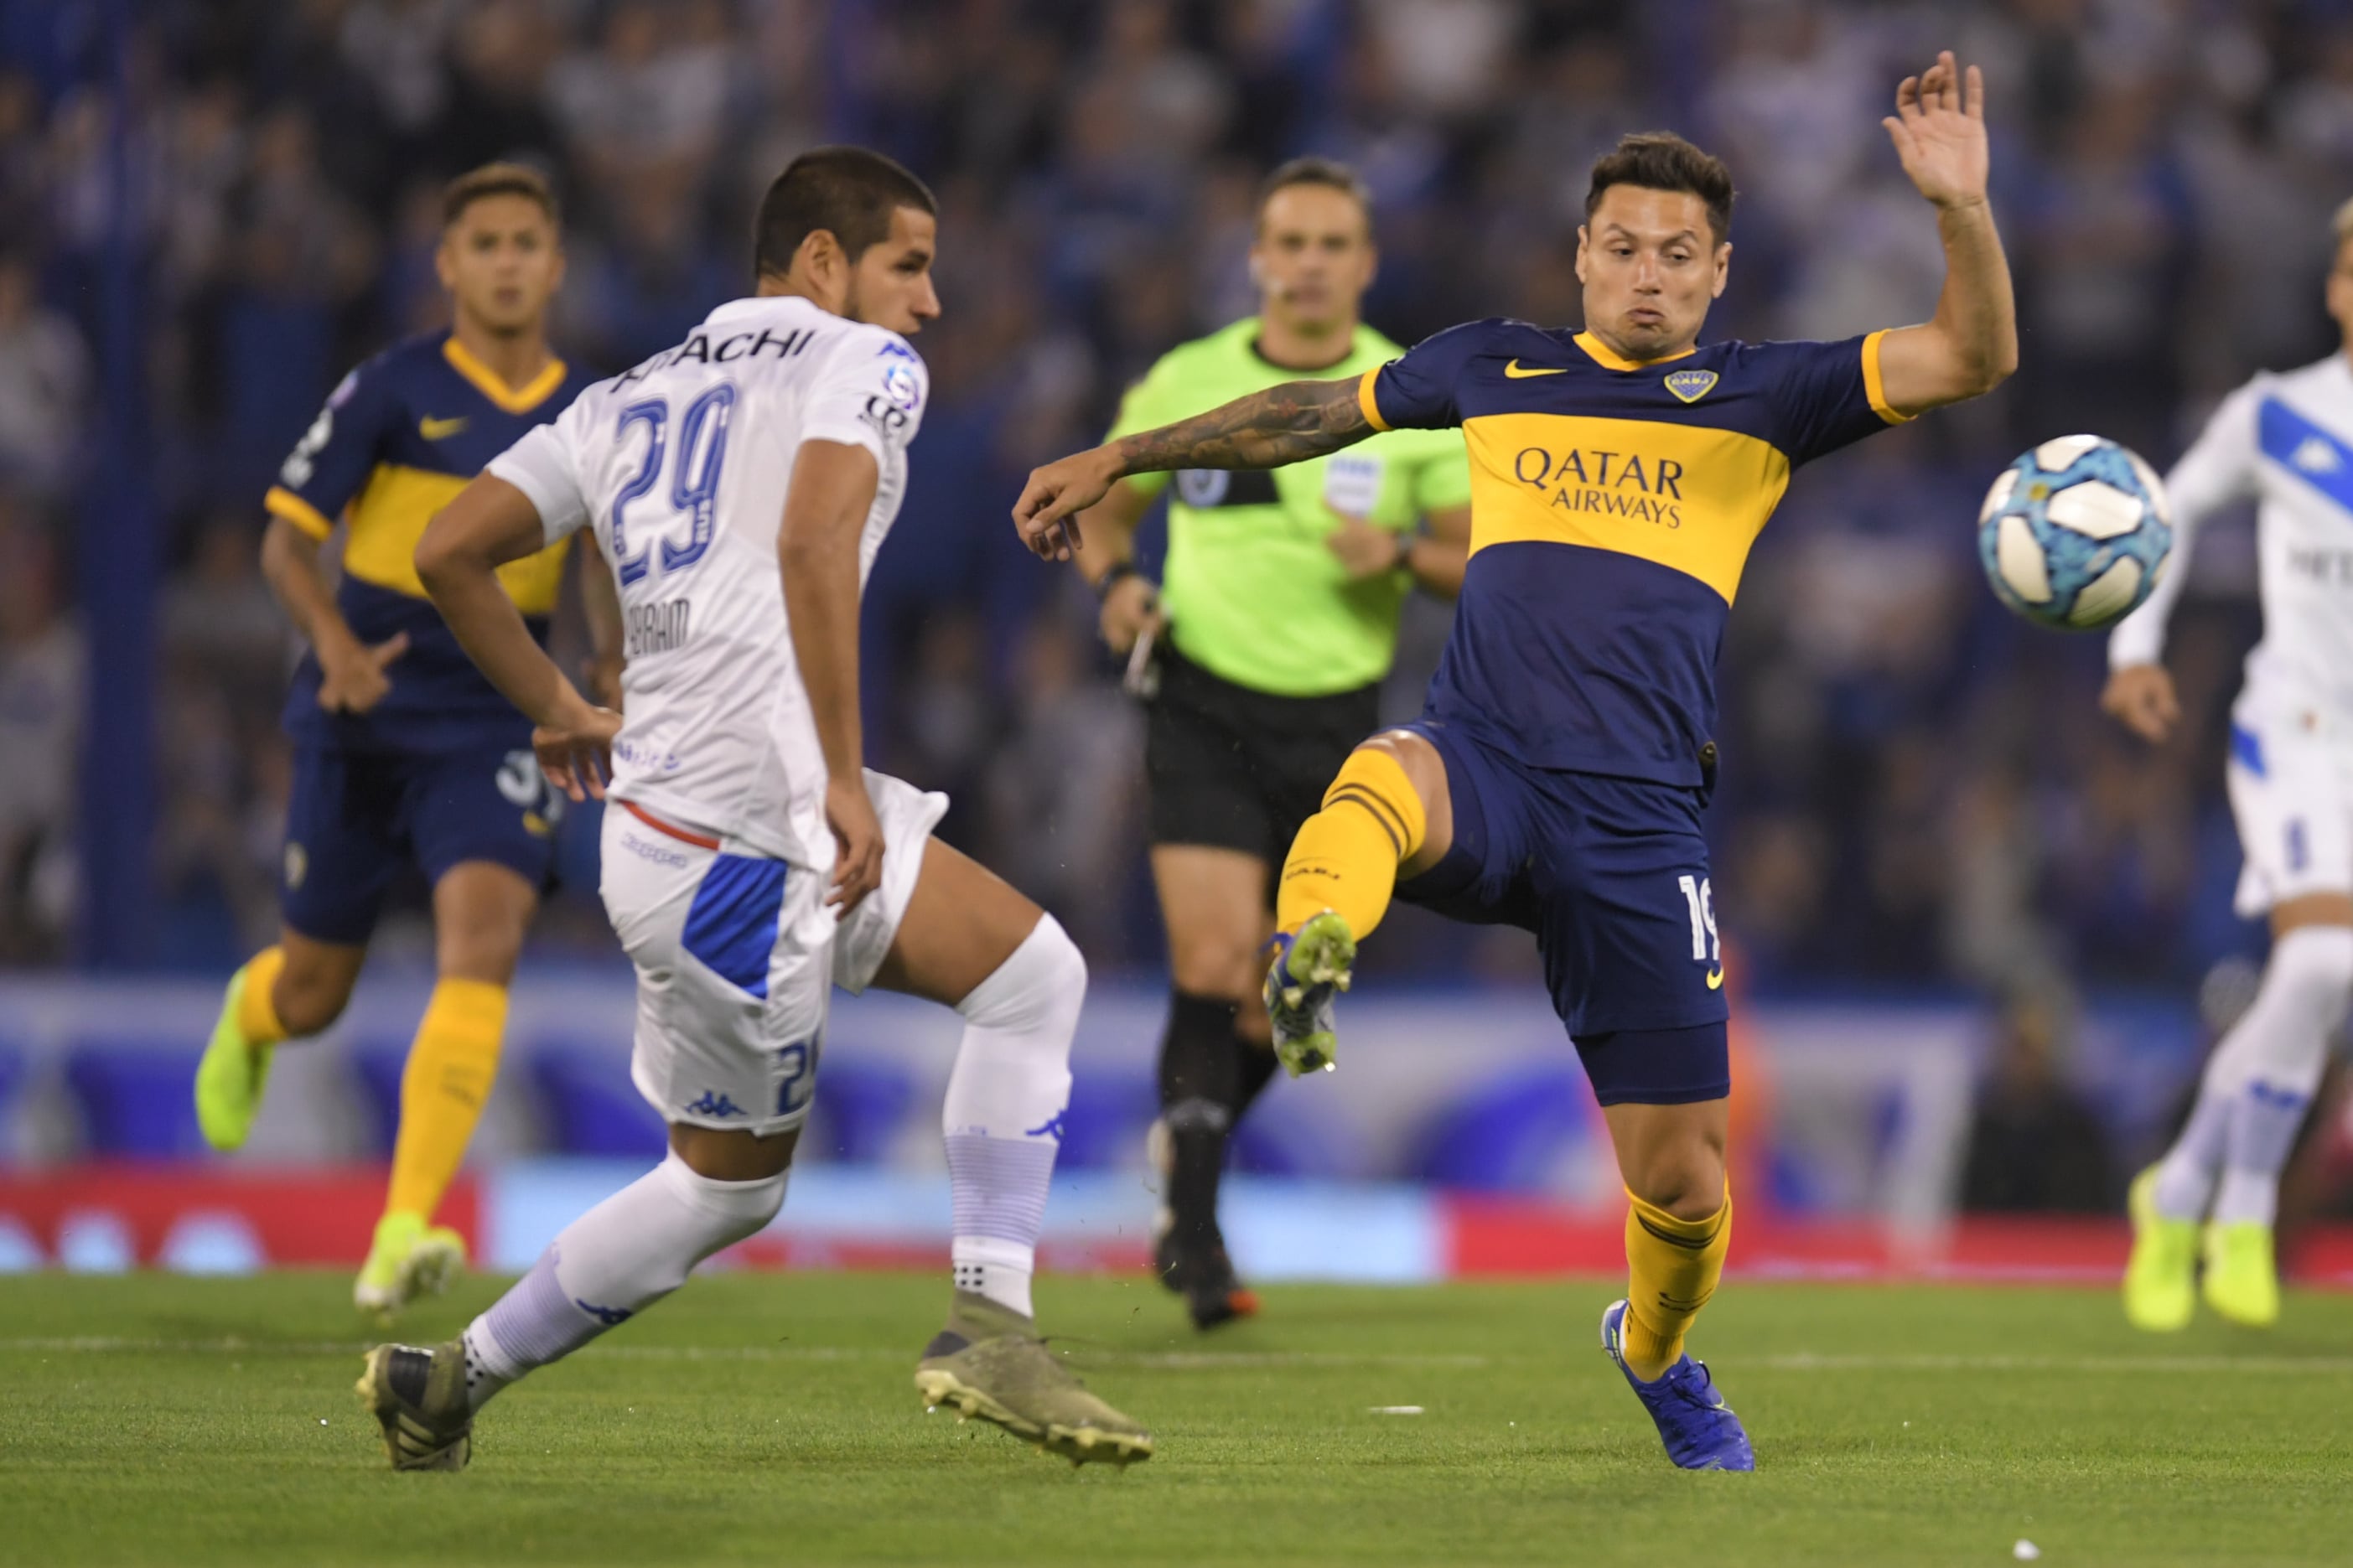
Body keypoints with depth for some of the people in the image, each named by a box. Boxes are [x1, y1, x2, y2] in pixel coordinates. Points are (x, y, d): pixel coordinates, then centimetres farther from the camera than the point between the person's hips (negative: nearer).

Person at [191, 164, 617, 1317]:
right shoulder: (391, 390, -5)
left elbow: (604, 578, 15)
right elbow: (288, 539, -3)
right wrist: (335, 644, -21)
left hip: (495, 725, 1)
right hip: (362, 721, -1)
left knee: (484, 928, -25)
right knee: (312, 1001, 8)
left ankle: (404, 1232, -29)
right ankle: (250, 1010, 50)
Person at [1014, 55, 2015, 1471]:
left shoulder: (1761, 398, 11)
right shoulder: (1496, 369, 16)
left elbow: (1974, 358, 0)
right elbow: (1314, 414, 31)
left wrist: (1962, 209, -17)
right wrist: (1123, 459, 35)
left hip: (1641, 823, 0)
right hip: (1484, 767, 0)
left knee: (1682, 1177, 0)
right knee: (1385, 783, -40)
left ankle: (1657, 1352, 33)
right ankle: (1307, 960, -72)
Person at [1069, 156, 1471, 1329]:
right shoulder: (1184, 385, 1)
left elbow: (1491, 565, 2)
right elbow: (1104, 509, 16)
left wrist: (1406, 553, -18)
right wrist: (1116, 584, -6)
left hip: (1336, 723, 2)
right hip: (1205, 704, -2)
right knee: (1215, 958, -18)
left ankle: (1186, 1149, 35)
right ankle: (1196, 1232, -13)